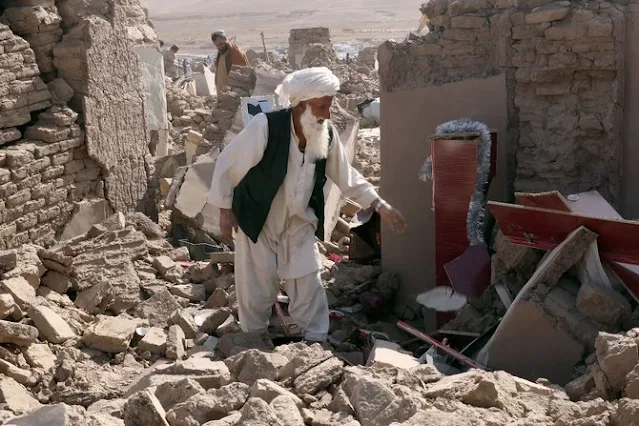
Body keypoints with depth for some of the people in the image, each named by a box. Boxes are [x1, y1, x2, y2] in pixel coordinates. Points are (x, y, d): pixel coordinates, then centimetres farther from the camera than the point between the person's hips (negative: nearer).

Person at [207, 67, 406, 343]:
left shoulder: (327, 135, -10)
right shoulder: (265, 126, -26)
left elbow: (347, 177, 3)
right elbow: (228, 164, -16)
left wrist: (381, 207, -1)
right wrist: (225, 210, -12)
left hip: (299, 223, 4)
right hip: (257, 220, -3)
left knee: (308, 284, 3)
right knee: (258, 287, 6)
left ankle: (316, 342, 17)